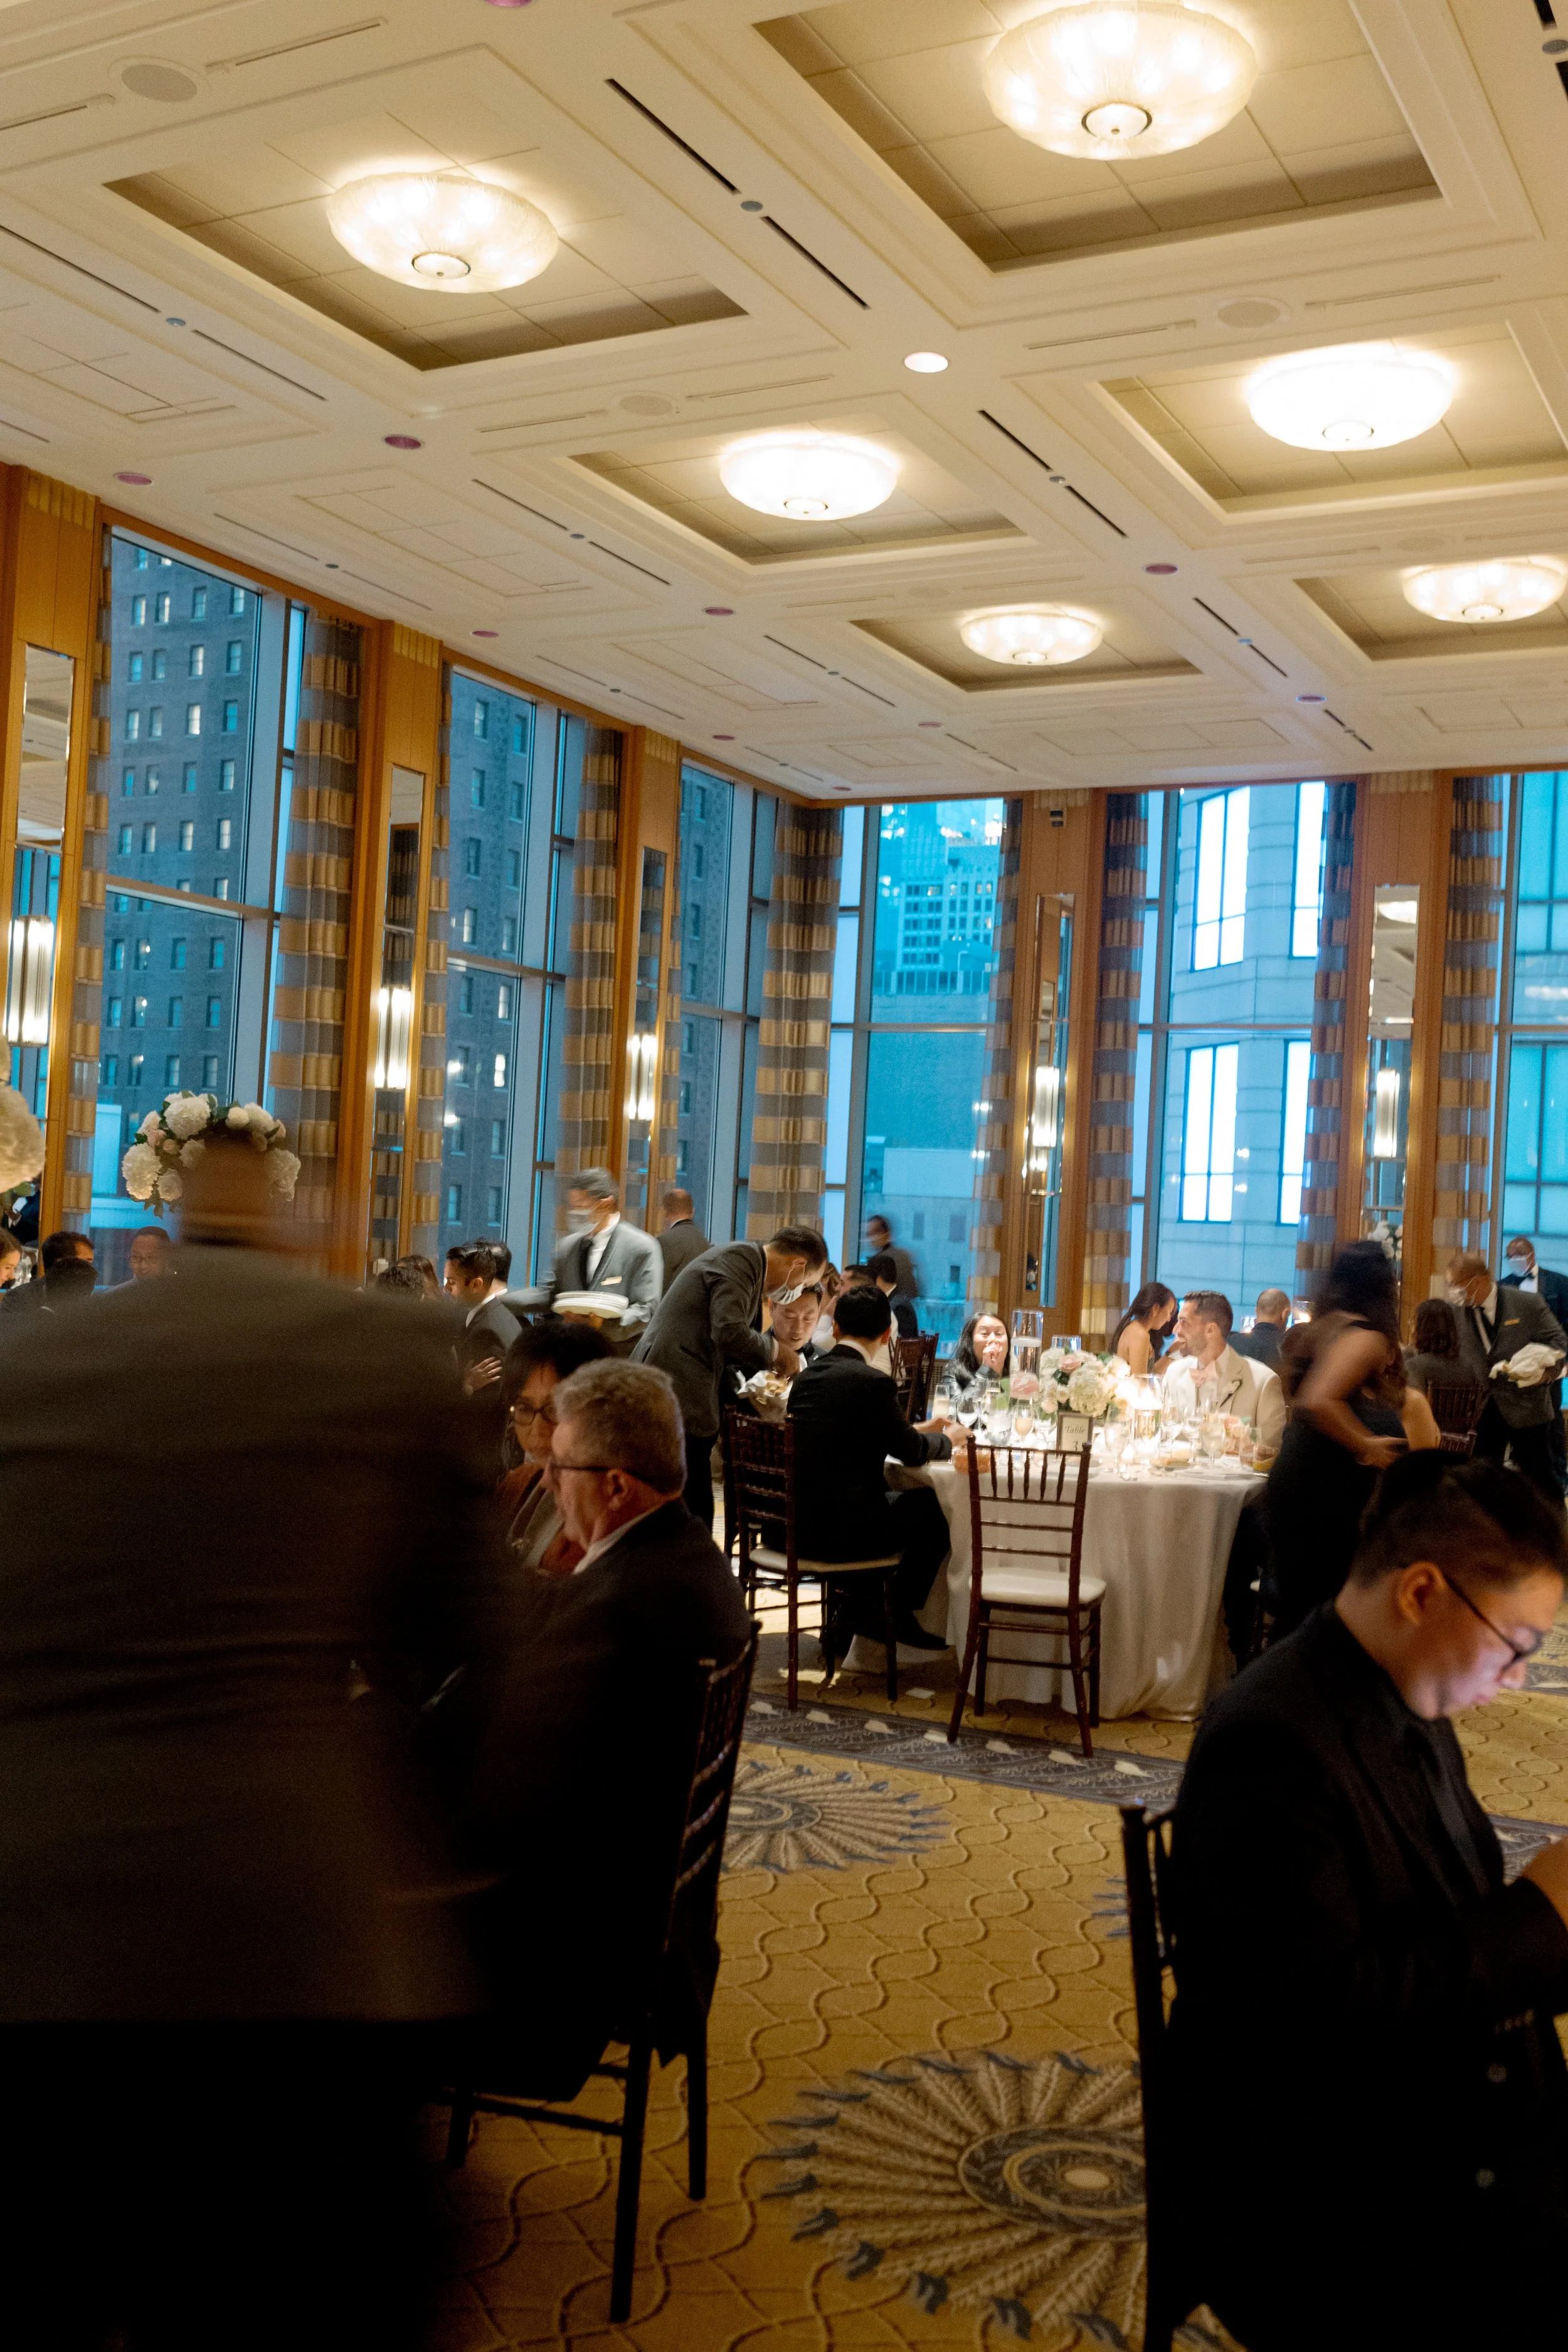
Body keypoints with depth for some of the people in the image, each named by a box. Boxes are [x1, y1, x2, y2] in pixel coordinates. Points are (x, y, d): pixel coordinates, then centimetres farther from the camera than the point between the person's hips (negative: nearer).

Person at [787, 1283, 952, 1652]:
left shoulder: (808, 1375, 9)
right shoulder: (872, 1382, -14)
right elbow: (912, 1452, -4)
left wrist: (916, 1431, 26)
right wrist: (945, 1441, 17)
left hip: (796, 1521, 8)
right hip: (836, 1531, -8)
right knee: (936, 1509, 10)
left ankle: (863, 1612, 32)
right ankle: (898, 1618, 20)